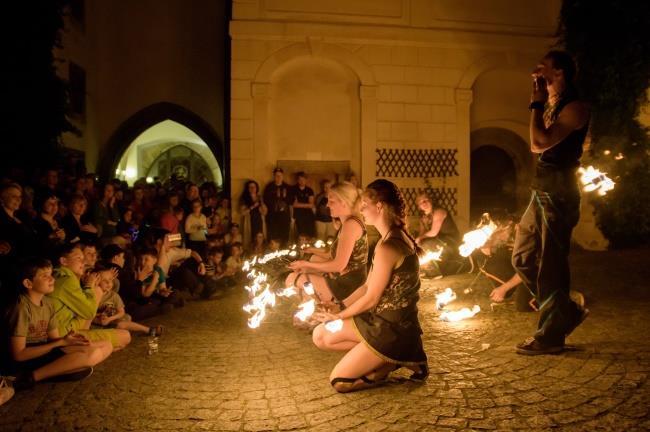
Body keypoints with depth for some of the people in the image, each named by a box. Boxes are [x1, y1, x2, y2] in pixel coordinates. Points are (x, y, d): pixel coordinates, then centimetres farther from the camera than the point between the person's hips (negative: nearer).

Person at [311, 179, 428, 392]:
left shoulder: (387, 247, -26)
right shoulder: (398, 237, 5)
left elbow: (370, 299, -18)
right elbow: (367, 286, 10)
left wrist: (339, 316, -1)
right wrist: (339, 307, 9)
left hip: (392, 329, -9)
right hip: (383, 318, 9)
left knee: (338, 381, -3)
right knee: (320, 335, 10)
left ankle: (394, 360, 4)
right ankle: (392, 356, 8)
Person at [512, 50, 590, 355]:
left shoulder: (574, 108, -11)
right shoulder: (552, 106, 16)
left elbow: (540, 142, -22)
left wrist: (536, 104, -14)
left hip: (558, 193, -10)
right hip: (542, 192, 10)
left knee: (550, 264, -3)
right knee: (523, 257, 13)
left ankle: (550, 336, 10)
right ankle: (567, 311, 26)